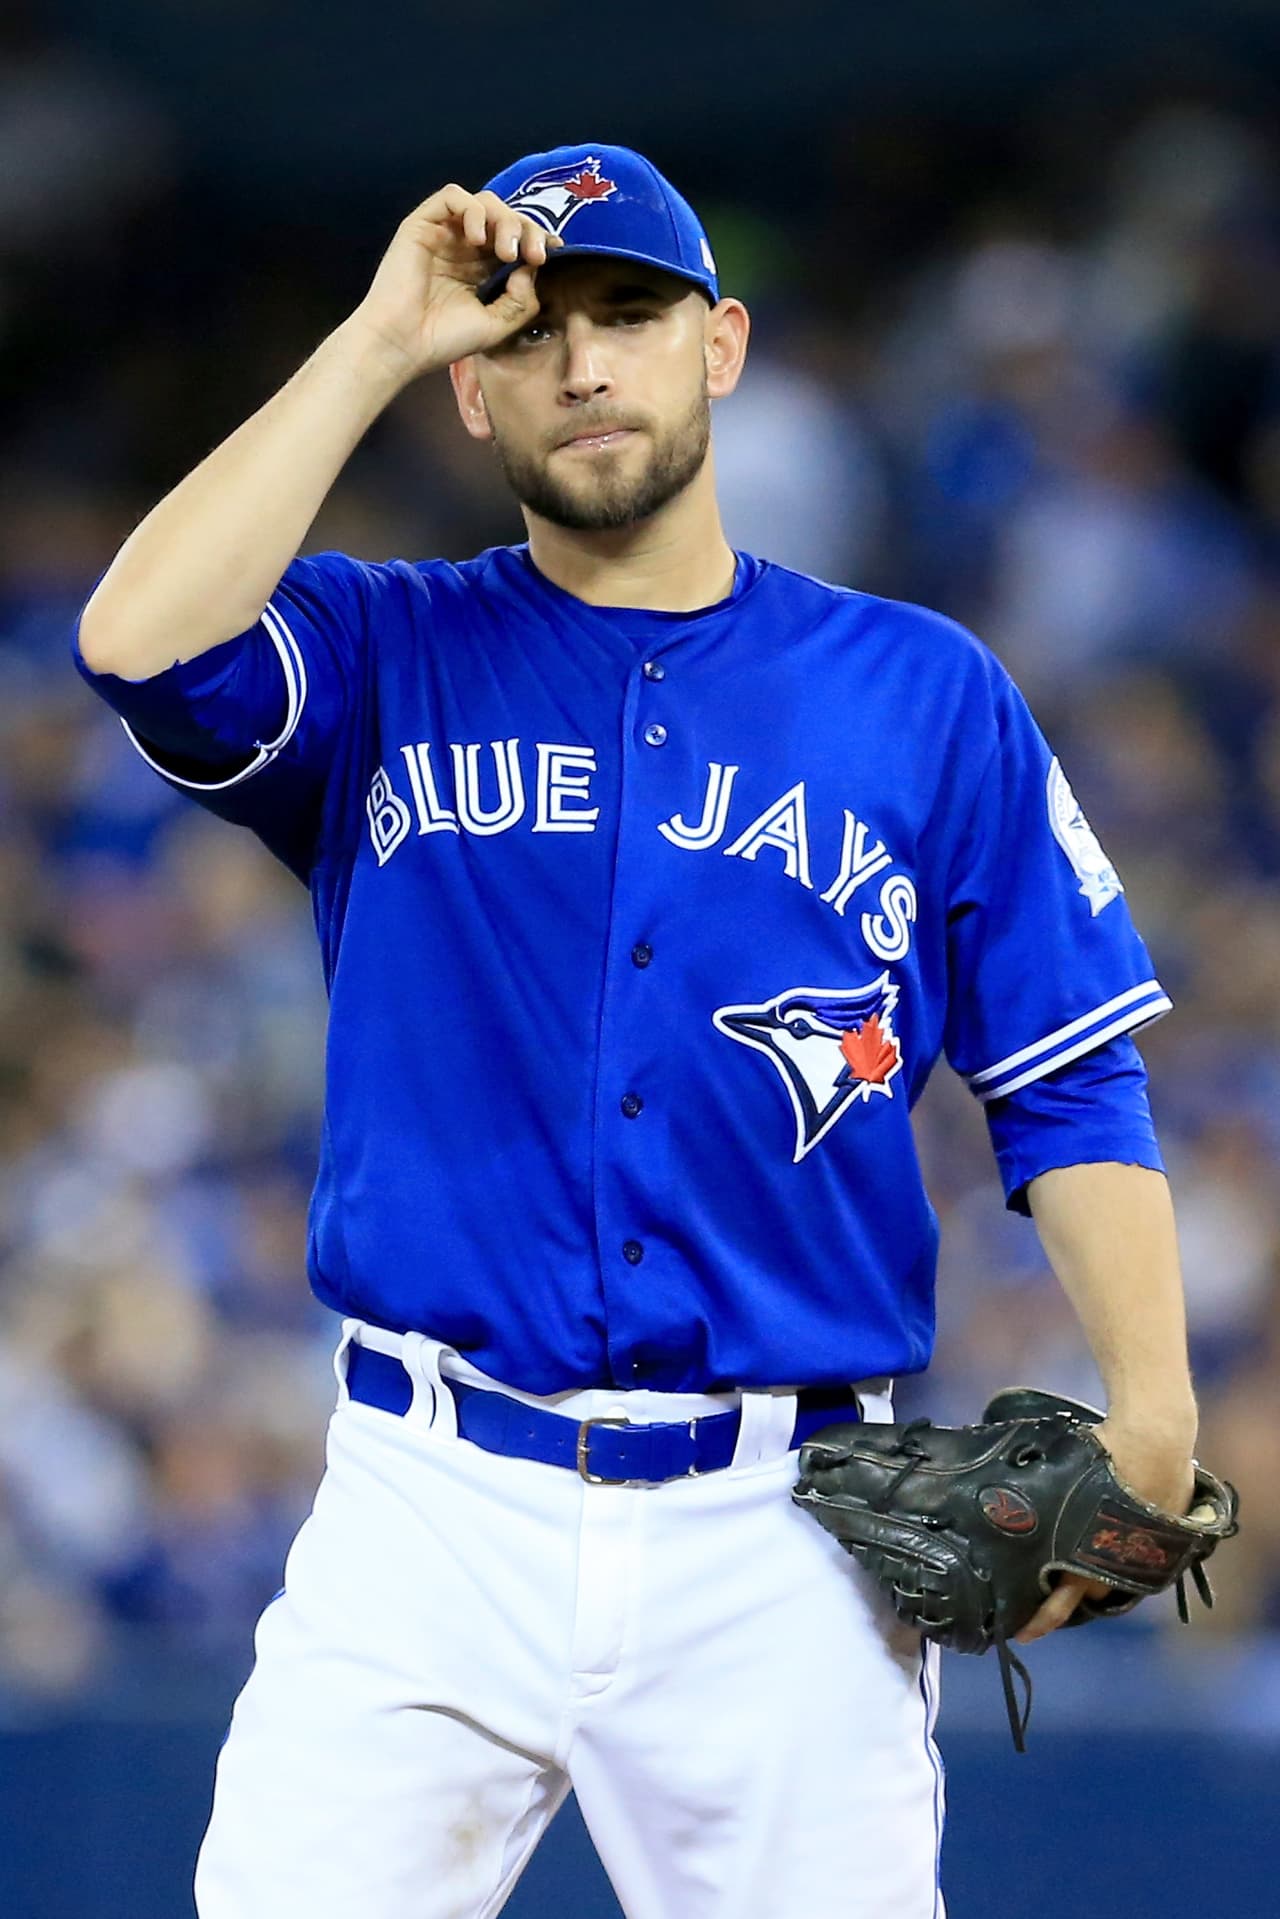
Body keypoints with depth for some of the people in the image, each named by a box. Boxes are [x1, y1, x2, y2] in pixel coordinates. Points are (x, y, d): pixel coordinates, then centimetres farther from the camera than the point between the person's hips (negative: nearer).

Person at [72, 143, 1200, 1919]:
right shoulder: (384, 659, 8)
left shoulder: (928, 696, 10)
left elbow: (1070, 1082, 7)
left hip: (782, 1539, 1)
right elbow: (142, 644, -13)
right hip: (435, 1509, 0)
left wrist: (1149, 1411, -8)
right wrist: (380, 340, -8)